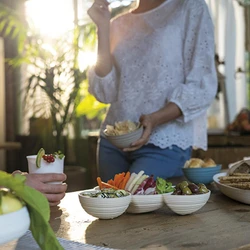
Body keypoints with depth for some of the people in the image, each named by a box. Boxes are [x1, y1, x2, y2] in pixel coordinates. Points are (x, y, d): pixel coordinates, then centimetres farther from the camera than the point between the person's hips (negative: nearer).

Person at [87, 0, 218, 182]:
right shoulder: (118, 25, 11)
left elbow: (202, 87, -8)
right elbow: (105, 93, 0)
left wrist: (155, 119, -23)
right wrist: (103, 27, -4)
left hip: (165, 144, -4)